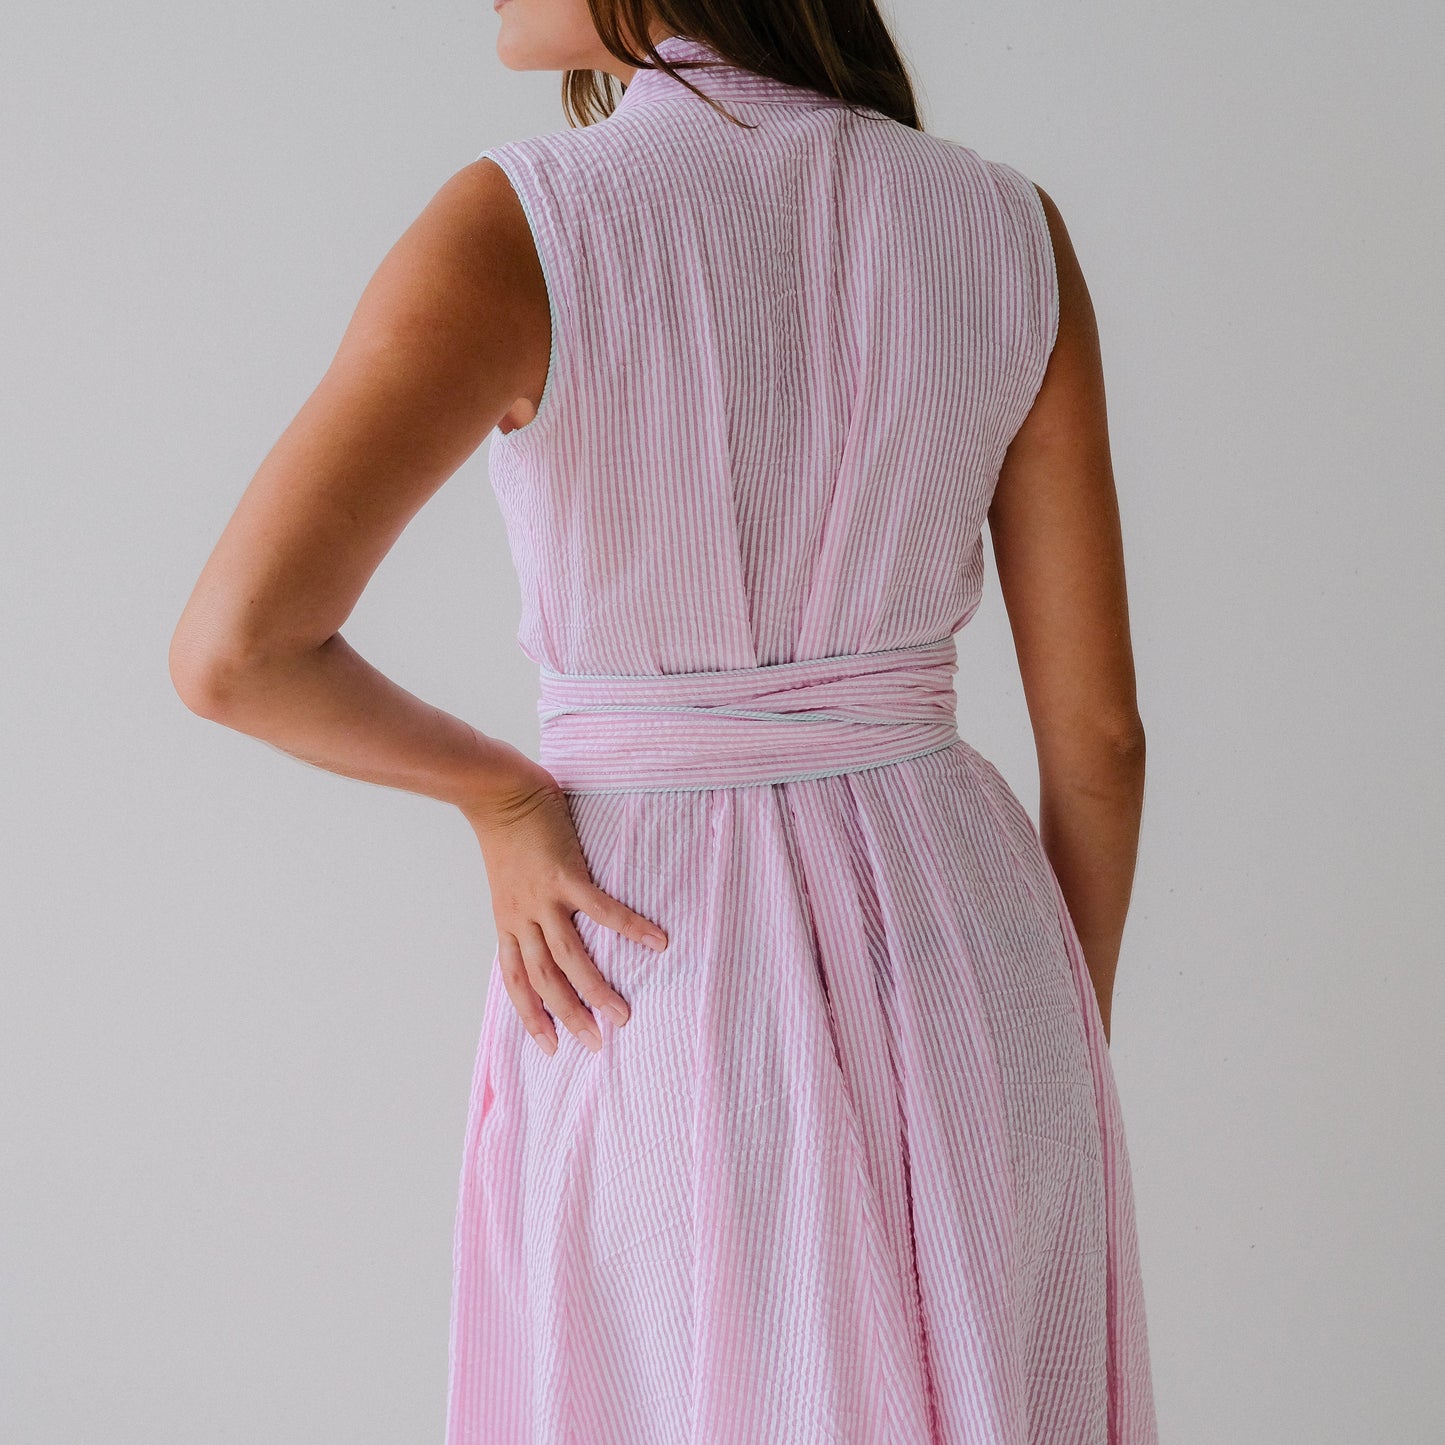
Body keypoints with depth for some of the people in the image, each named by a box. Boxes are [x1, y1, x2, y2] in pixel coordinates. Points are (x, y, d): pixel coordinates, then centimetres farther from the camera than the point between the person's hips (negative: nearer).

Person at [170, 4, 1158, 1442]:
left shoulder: (518, 227, -14)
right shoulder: (1009, 228, -3)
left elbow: (232, 646, -24)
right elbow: (1098, 727, -1)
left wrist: (499, 791, -5)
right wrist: (1071, 1061, 13)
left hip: (661, 1004, -3)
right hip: (957, 962, 3)